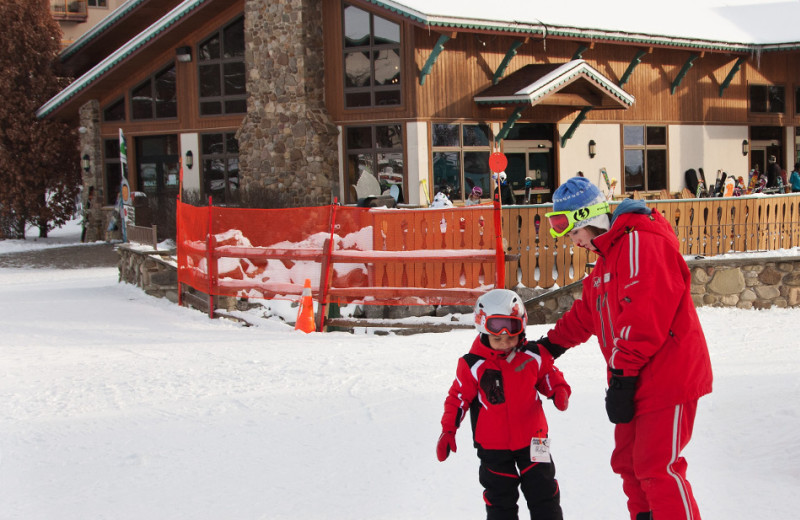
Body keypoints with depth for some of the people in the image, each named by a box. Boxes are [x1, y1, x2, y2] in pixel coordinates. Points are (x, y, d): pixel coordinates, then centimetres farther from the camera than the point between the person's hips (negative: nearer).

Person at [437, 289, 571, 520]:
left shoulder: (534, 356, -5)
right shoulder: (473, 365, -11)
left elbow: (551, 378, 8)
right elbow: (459, 397, -4)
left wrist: (560, 393, -15)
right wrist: (448, 430, -10)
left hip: (531, 438, 1)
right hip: (493, 446, -1)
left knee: (543, 492, 8)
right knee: (500, 498, 8)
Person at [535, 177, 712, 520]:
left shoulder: (640, 243, -17)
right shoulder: (608, 255, 18)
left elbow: (642, 316, -24)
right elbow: (586, 314, 30)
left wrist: (621, 376, -22)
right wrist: (550, 344, 29)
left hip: (667, 379, -10)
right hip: (636, 382, 10)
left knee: (658, 469, -11)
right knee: (628, 464, 12)